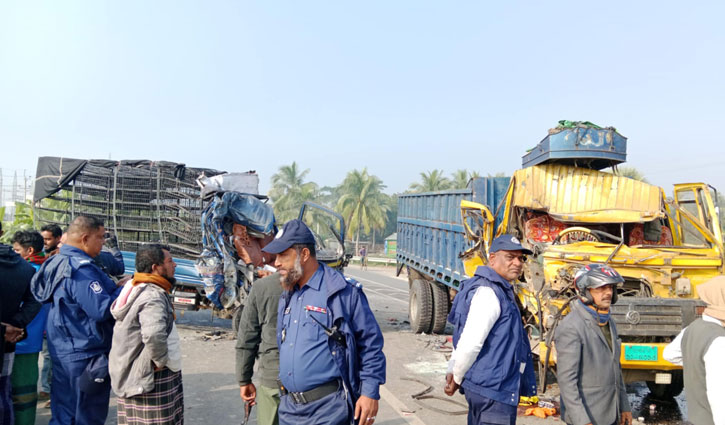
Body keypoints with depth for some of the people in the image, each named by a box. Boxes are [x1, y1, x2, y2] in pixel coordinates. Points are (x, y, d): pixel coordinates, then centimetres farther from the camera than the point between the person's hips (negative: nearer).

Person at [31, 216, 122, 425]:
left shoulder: (58, 262, 10)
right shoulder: (81, 268, -22)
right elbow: (102, 309, -27)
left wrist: (114, 287, 8)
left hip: (62, 351, 10)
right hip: (85, 356, -9)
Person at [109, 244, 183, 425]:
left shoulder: (134, 288, 9)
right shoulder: (154, 296, -24)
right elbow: (154, 334, -42)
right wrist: (161, 361, -25)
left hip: (131, 375, 10)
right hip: (151, 379, -10)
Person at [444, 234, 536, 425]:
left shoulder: (498, 290, 16)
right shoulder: (488, 293, -19)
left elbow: (463, 337, 18)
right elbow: (470, 343, -24)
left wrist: (452, 370, 12)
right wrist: (457, 379, -10)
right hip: (493, 390, -11)